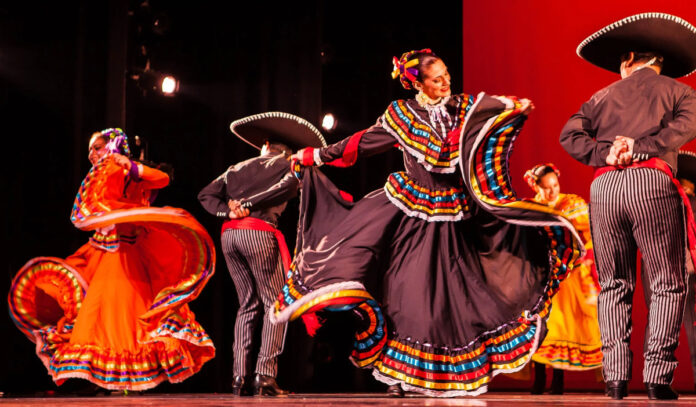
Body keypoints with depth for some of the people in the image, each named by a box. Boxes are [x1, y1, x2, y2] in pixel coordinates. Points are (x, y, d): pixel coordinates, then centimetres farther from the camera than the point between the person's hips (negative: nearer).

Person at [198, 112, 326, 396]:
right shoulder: (288, 166, 11)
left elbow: (206, 194, 15)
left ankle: (239, 377, 4)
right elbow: (289, 186, -12)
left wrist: (228, 211, 1)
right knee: (274, 303, 1)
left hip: (228, 234, 5)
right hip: (259, 232, -5)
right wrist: (249, 204, -9)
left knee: (248, 305, 12)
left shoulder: (237, 168, 23)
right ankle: (265, 375, -10)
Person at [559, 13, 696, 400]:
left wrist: (604, 154, -2)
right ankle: (658, 375, -7)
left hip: (604, 186, 3)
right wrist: (641, 146, -8)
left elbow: (570, 134, 7)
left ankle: (616, 376, 1)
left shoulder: (603, 96, 22)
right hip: (652, 182, -2)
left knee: (614, 285, 9)